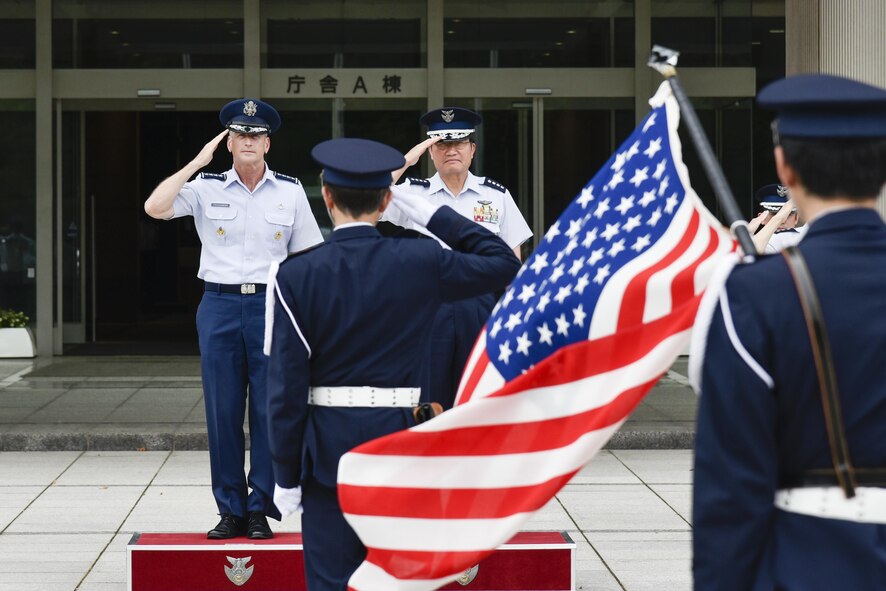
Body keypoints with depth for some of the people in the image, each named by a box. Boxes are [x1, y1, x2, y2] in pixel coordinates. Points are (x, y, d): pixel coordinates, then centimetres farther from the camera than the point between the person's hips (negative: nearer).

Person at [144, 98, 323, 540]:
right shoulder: (206, 188, 4)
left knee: (269, 410, 0)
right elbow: (154, 207, -11)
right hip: (219, 305, 0)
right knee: (222, 411, 2)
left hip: (271, 305, 0)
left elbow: (307, 256, 9)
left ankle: (260, 509, 9)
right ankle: (230, 510, 11)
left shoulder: (290, 192, 6)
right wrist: (198, 161, -6)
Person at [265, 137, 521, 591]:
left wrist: (286, 476, 0)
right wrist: (429, 213, 8)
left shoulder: (295, 276, -7)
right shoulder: (421, 263, -5)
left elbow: (286, 386, -8)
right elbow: (504, 262, 11)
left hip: (328, 449, -1)